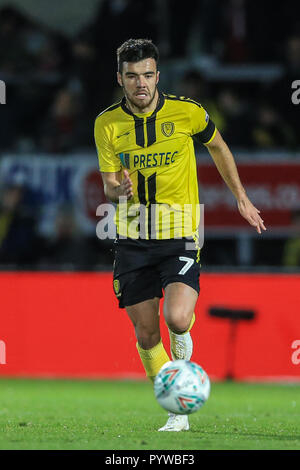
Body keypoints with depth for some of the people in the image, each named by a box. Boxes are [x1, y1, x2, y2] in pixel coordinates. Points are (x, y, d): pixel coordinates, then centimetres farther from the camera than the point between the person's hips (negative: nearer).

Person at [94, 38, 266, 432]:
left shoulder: (187, 112, -6)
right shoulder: (107, 124, -2)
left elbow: (218, 148, 14)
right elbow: (110, 185, 4)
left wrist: (241, 198, 18)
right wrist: (120, 189, -20)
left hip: (180, 235, -2)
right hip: (133, 237, 2)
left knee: (176, 320, -23)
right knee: (146, 335, 2)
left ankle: (183, 333, 15)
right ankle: (178, 413, 17)